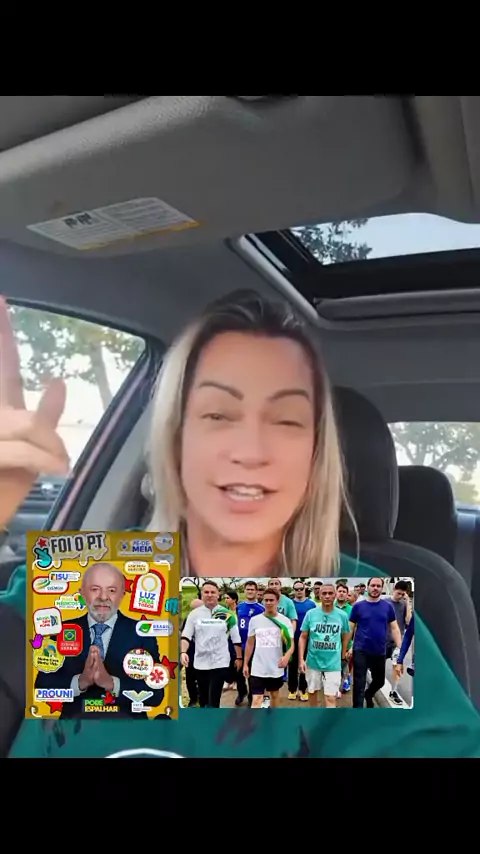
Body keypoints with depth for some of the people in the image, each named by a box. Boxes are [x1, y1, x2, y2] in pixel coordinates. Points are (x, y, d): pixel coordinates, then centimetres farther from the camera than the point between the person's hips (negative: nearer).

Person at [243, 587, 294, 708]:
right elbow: (250, 643, 8)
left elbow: (291, 643, -7)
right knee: (256, 699, -8)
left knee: (275, 694, 19)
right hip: (258, 668, -1)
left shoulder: (285, 620, -5)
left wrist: (287, 656, -28)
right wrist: (245, 664, 8)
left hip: (276, 667, 1)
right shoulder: (254, 620, -1)